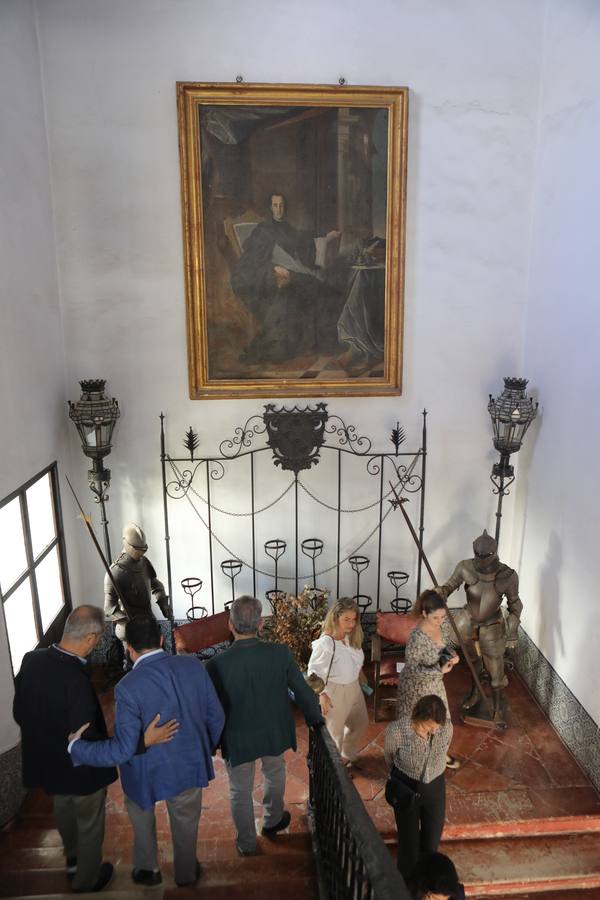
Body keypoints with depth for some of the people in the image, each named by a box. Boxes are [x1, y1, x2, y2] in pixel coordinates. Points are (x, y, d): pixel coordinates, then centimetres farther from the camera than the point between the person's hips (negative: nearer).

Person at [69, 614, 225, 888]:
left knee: (140, 807, 32)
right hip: (190, 764, 3)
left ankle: (147, 869, 47)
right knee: (185, 821, 29)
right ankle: (187, 873, 51)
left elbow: (123, 749, -27)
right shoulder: (193, 666, -15)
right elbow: (216, 716, -6)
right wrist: (206, 749, 14)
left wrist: (75, 747, -14)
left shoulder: (128, 687, -27)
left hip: (149, 771, -3)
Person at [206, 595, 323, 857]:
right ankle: (272, 822, 53)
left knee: (240, 791, 23)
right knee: (275, 776, 31)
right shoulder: (281, 654, -23)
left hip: (238, 739, -1)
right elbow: (303, 692, -12)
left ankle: (247, 843, 43)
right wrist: (315, 720, 7)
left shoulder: (217, 665, -27)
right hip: (274, 734, 2)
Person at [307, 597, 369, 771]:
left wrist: (361, 676, 18)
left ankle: (348, 756, 51)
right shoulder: (325, 643, -30)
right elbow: (314, 670, -22)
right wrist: (322, 694, -29)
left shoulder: (352, 636, -9)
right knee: (335, 732, 14)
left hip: (354, 688, 8)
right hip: (335, 692, -7)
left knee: (360, 723, 26)